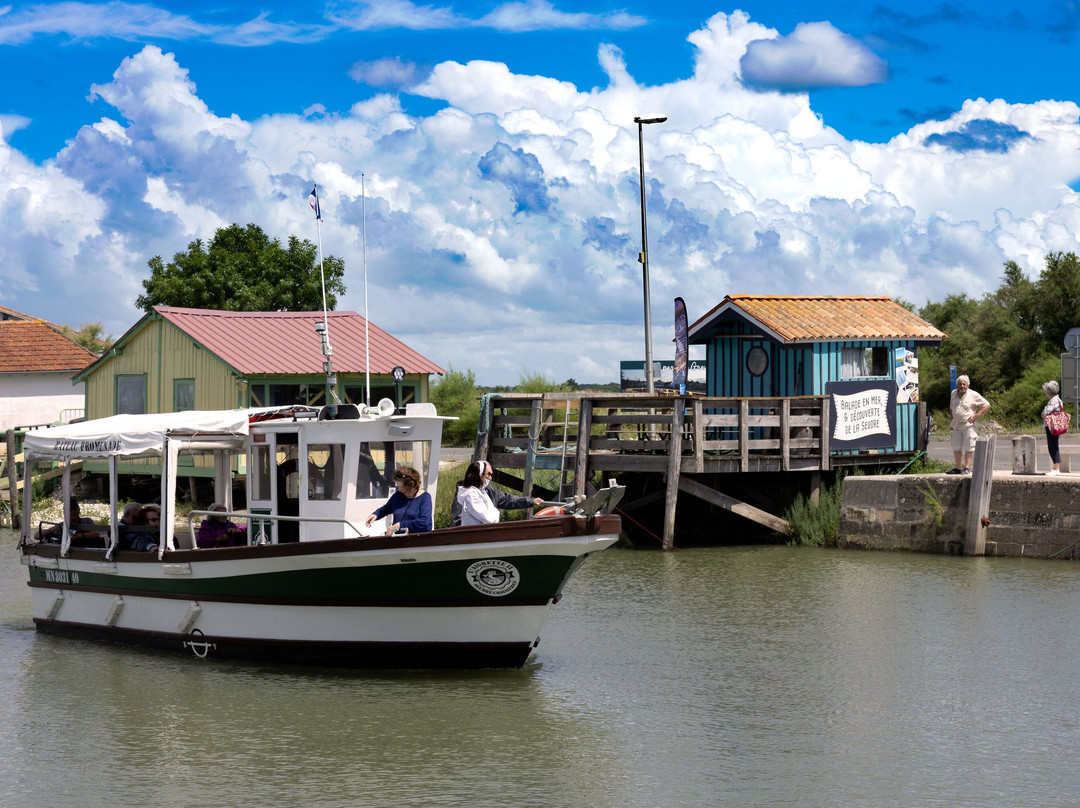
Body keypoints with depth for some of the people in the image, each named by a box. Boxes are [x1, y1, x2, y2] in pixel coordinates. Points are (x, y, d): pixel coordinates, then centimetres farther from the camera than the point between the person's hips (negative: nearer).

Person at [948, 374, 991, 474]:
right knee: (956, 447, 8)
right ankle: (958, 468, 17)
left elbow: (987, 405, -4)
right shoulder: (954, 393, 9)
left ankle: (967, 468, -1)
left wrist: (976, 416, -12)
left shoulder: (973, 395, -8)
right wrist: (952, 421, 19)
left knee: (968, 447, -5)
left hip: (968, 425, -6)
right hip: (956, 425, 6)